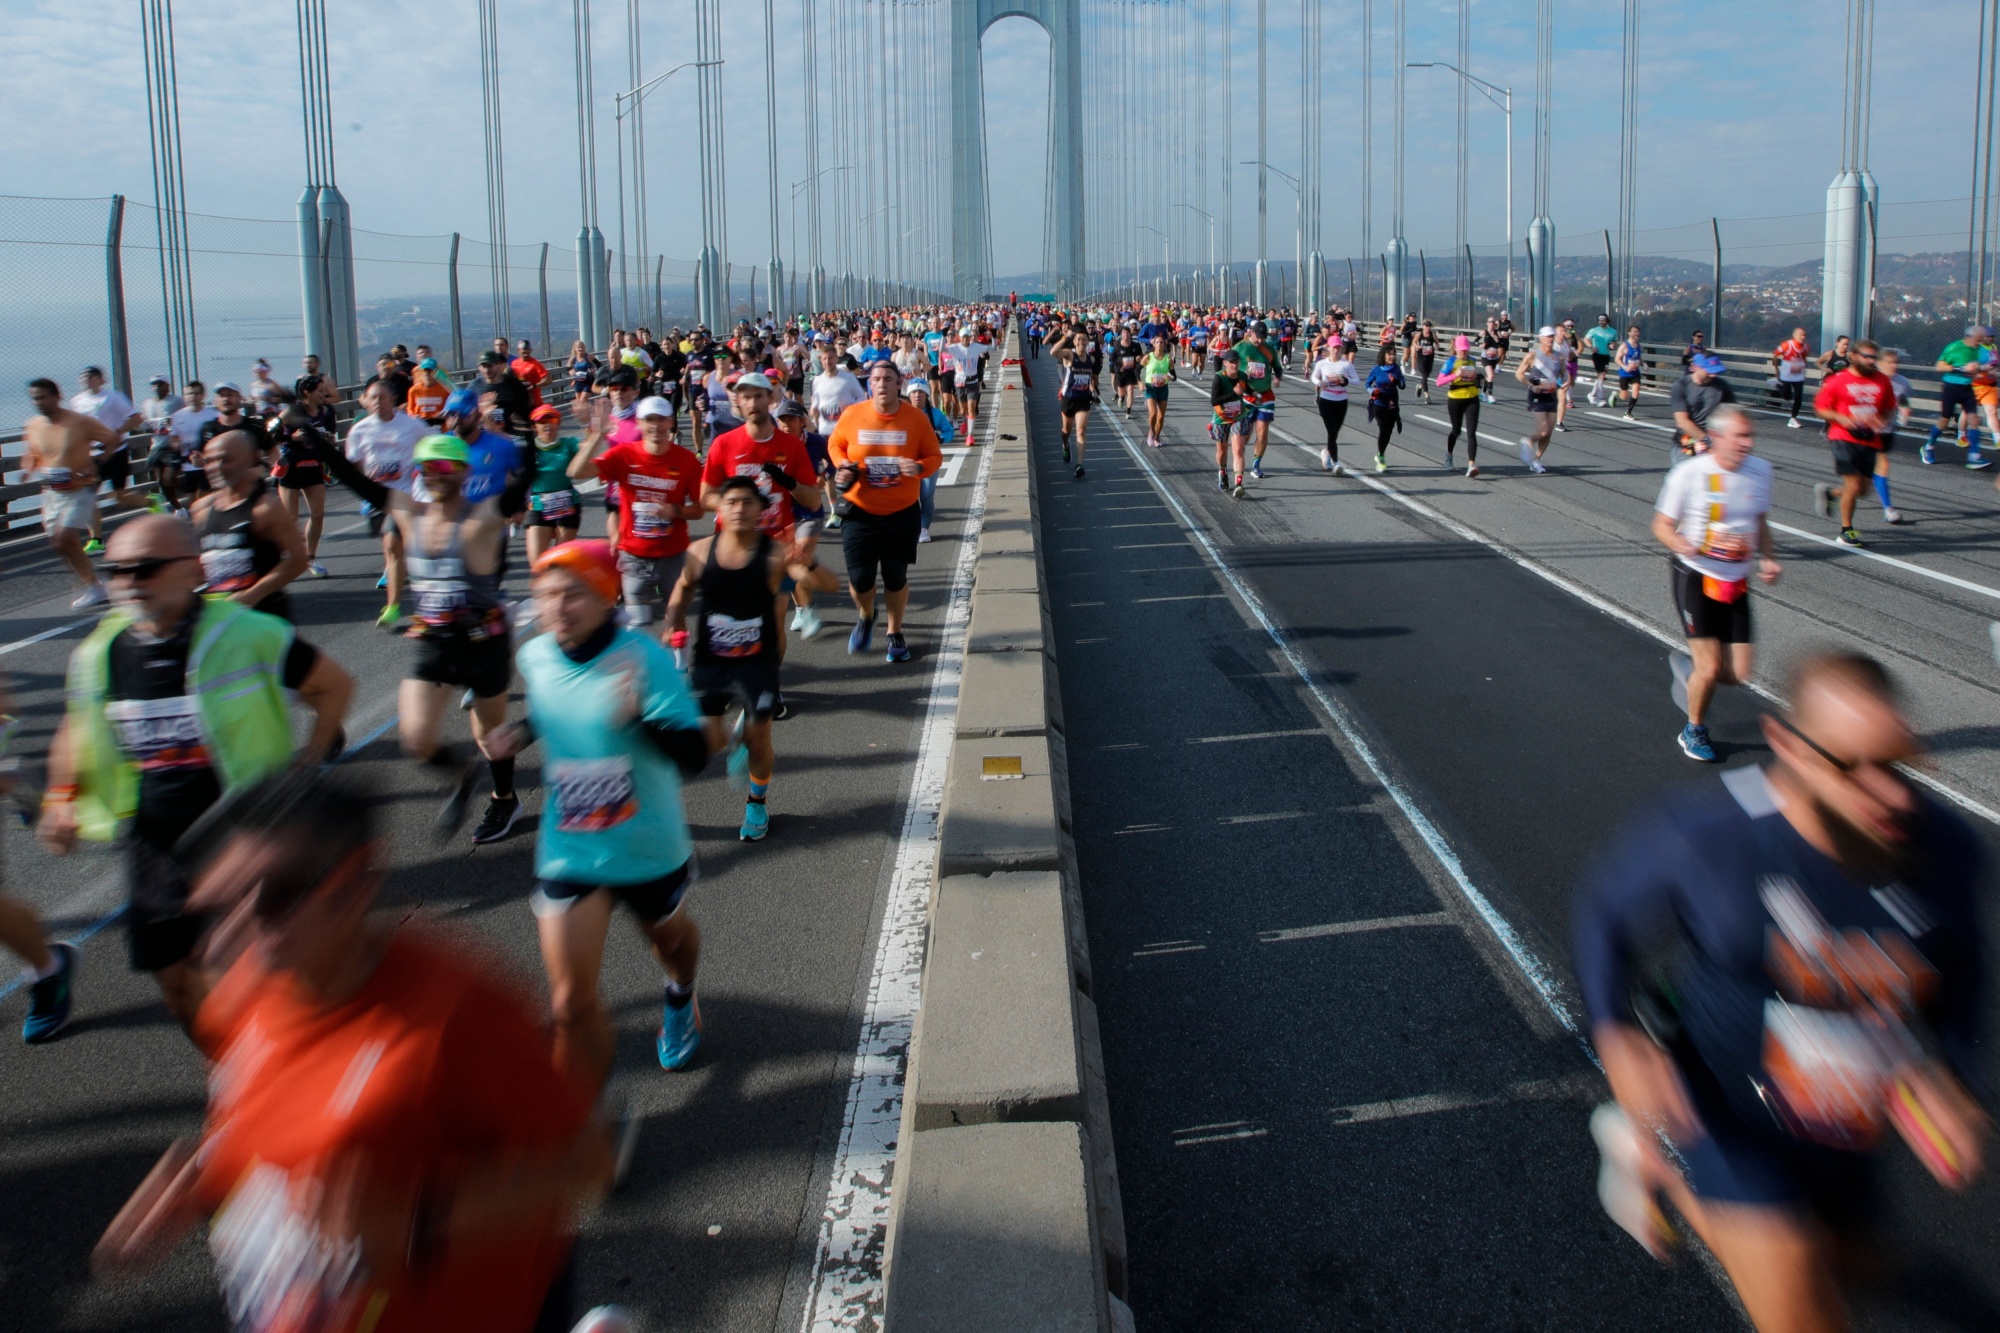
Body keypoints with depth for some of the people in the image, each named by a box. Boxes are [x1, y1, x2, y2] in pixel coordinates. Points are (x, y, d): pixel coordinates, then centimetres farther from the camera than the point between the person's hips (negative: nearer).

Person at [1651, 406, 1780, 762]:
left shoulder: (1760, 470, 1)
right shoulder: (1689, 473, -14)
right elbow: (1661, 526, -6)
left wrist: (1767, 559, 1)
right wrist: (1688, 548, -26)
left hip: (1736, 582, 5)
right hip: (1695, 577, -5)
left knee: (1739, 675, 0)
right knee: (1710, 670, -8)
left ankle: (1688, 666, 34)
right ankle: (1694, 731, 21)